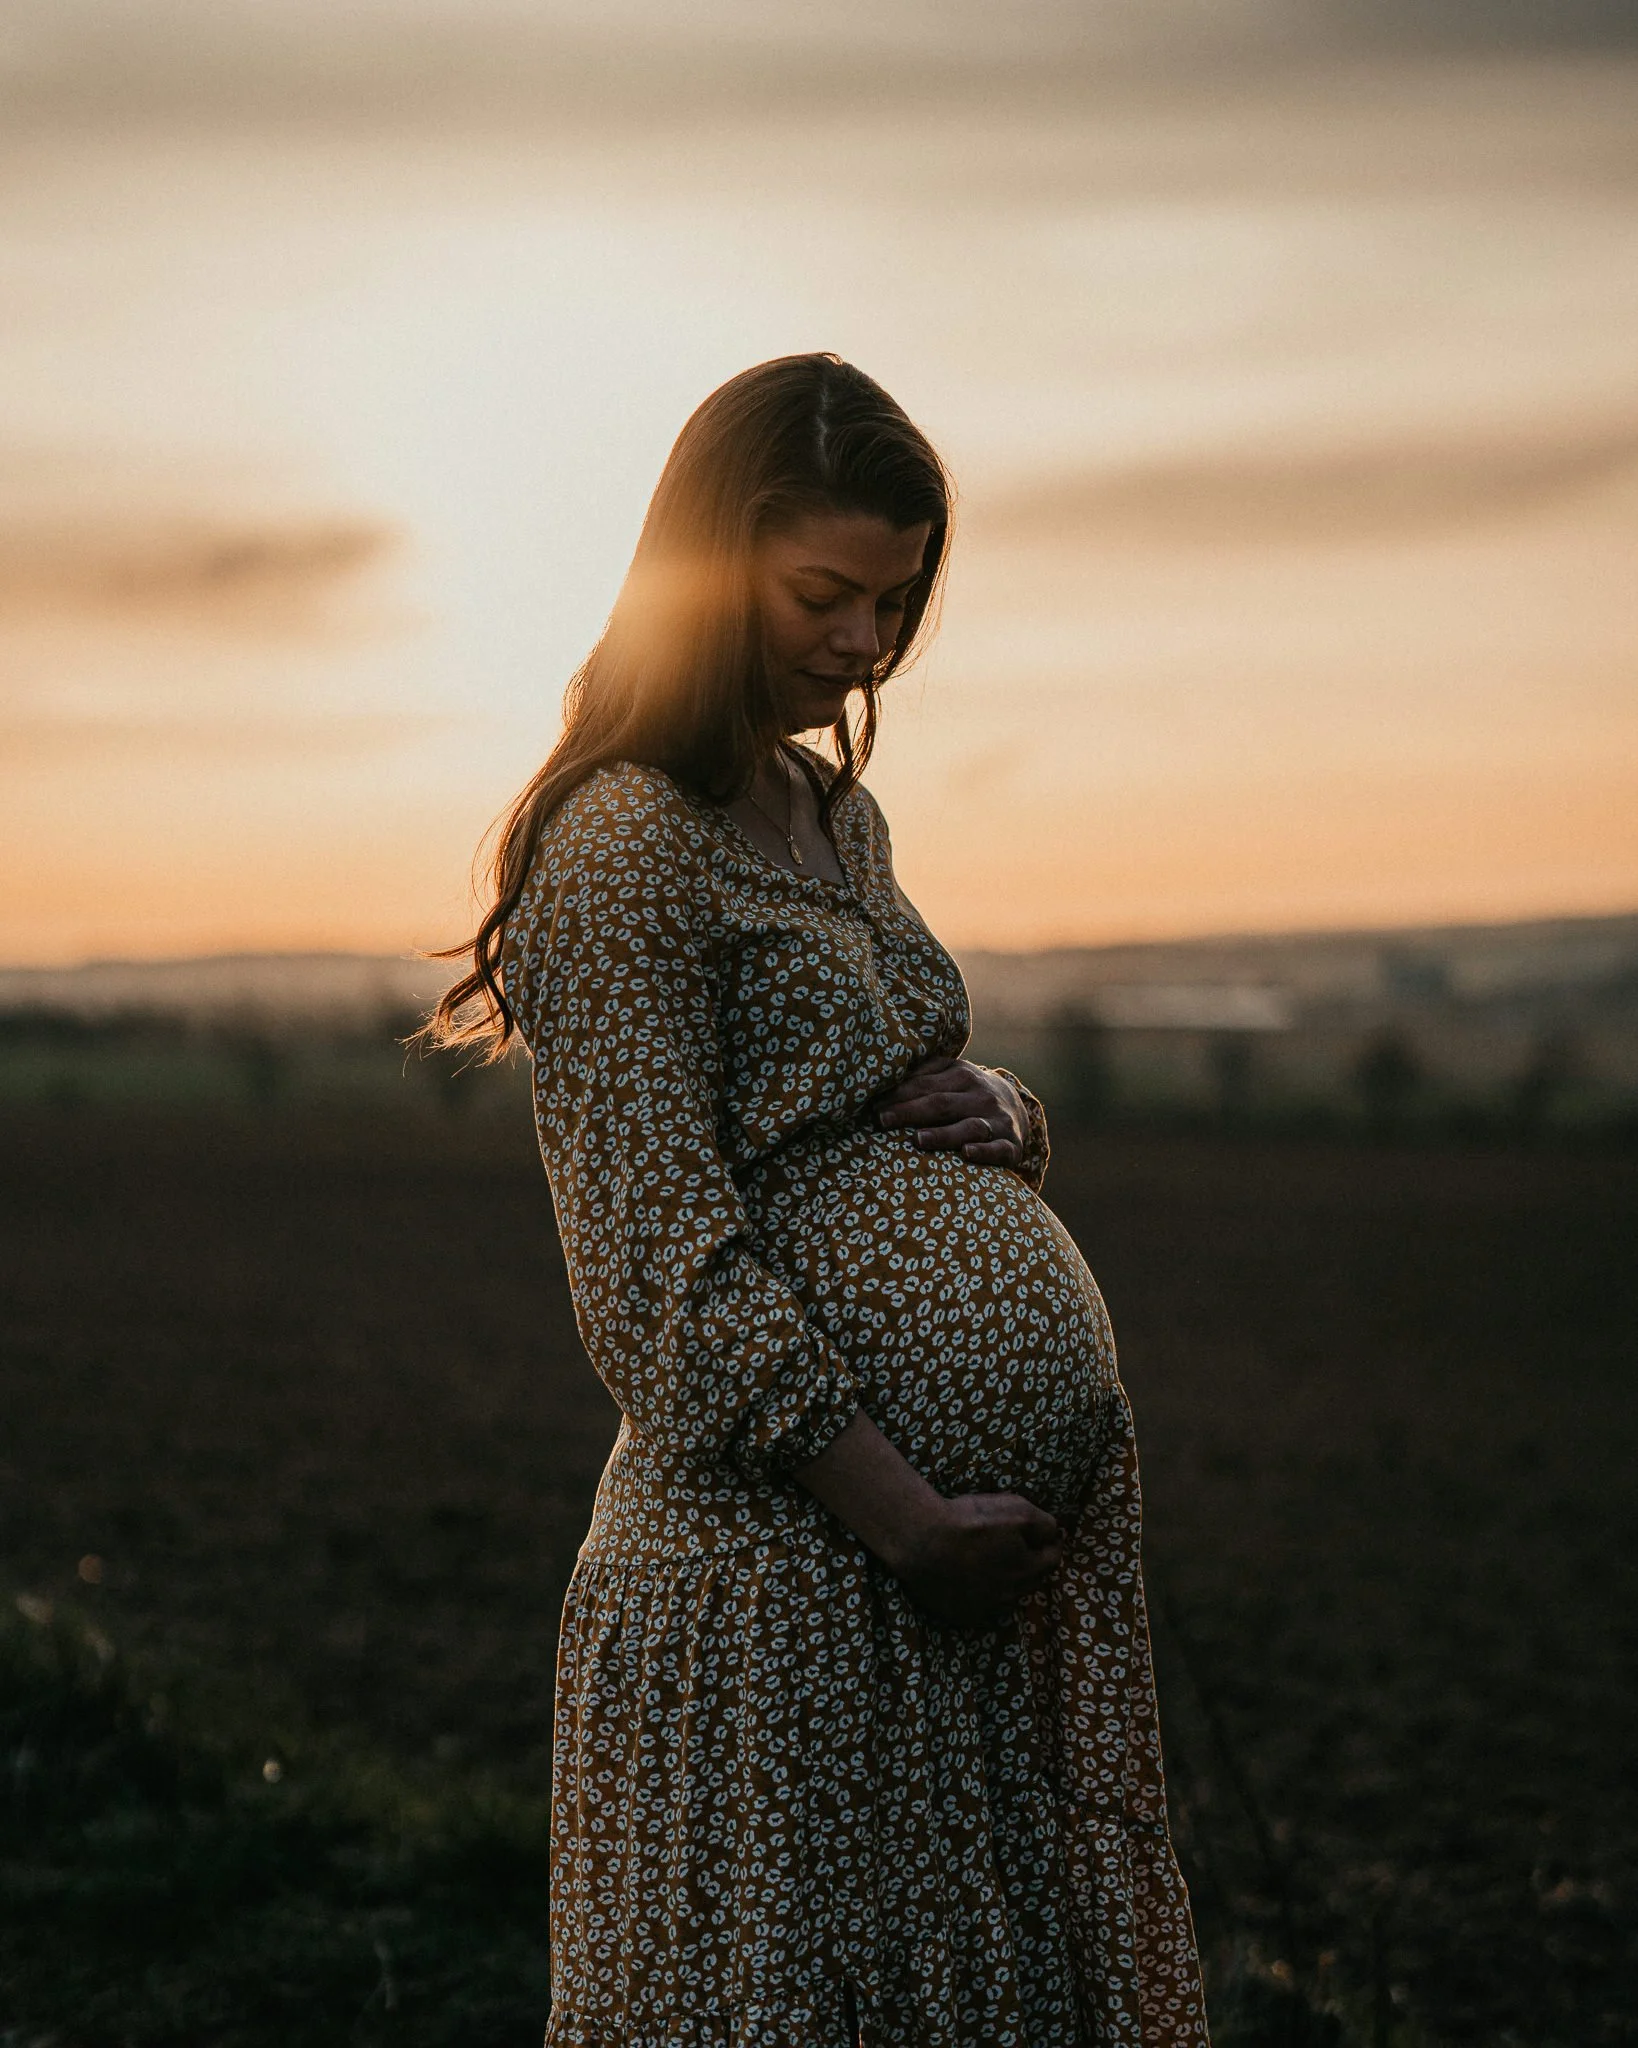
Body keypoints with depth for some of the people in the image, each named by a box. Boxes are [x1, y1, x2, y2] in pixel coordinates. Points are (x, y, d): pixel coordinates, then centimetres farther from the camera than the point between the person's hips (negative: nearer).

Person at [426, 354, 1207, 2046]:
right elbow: (666, 1268, -18)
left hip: (1008, 1510, 9)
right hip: (805, 1556, -8)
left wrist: (999, 1113, 1)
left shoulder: (830, 809, 14)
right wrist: (910, 1521, -18)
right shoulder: (627, 844, -13)